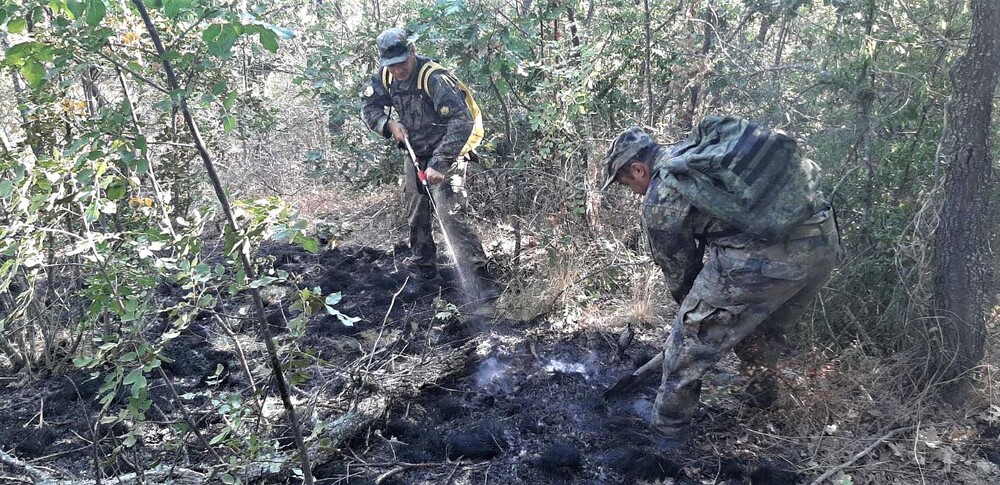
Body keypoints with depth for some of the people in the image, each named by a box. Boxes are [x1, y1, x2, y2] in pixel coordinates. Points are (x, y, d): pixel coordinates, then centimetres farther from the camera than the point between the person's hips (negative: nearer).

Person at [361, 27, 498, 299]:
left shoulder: (434, 78, -27)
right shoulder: (384, 77, -4)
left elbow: (461, 122, -33)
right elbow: (369, 107, 9)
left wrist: (438, 164, -37)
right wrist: (389, 124, -13)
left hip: (442, 155, -7)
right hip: (414, 156, 8)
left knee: (450, 215, -21)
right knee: (416, 218, 18)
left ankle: (481, 281, -20)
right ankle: (423, 269, 38)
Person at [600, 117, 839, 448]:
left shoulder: (659, 200, 2)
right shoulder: (703, 145, 22)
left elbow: (679, 269, 11)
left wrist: (692, 309, 31)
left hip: (760, 258, -8)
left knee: (694, 337, 12)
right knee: (765, 326, 33)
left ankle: (668, 426, 27)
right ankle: (762, 394, 53)